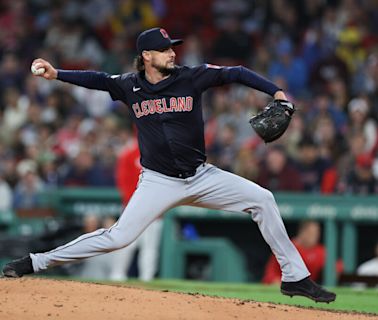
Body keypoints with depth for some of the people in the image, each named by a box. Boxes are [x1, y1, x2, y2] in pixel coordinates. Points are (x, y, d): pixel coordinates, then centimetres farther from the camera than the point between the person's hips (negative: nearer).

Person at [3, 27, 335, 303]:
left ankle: (295, 277, 0)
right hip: (158, 182, -2)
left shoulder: (191, 77, -6)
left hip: (201, 176, 2)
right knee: (118, 237, -12)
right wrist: (56, 74, -1)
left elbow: (236, 73, -7)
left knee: (262, 199, -9)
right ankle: (36, 262, 0)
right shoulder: (130, 85, -2)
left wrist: (275, 92, -19)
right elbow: (98, 80, 10)